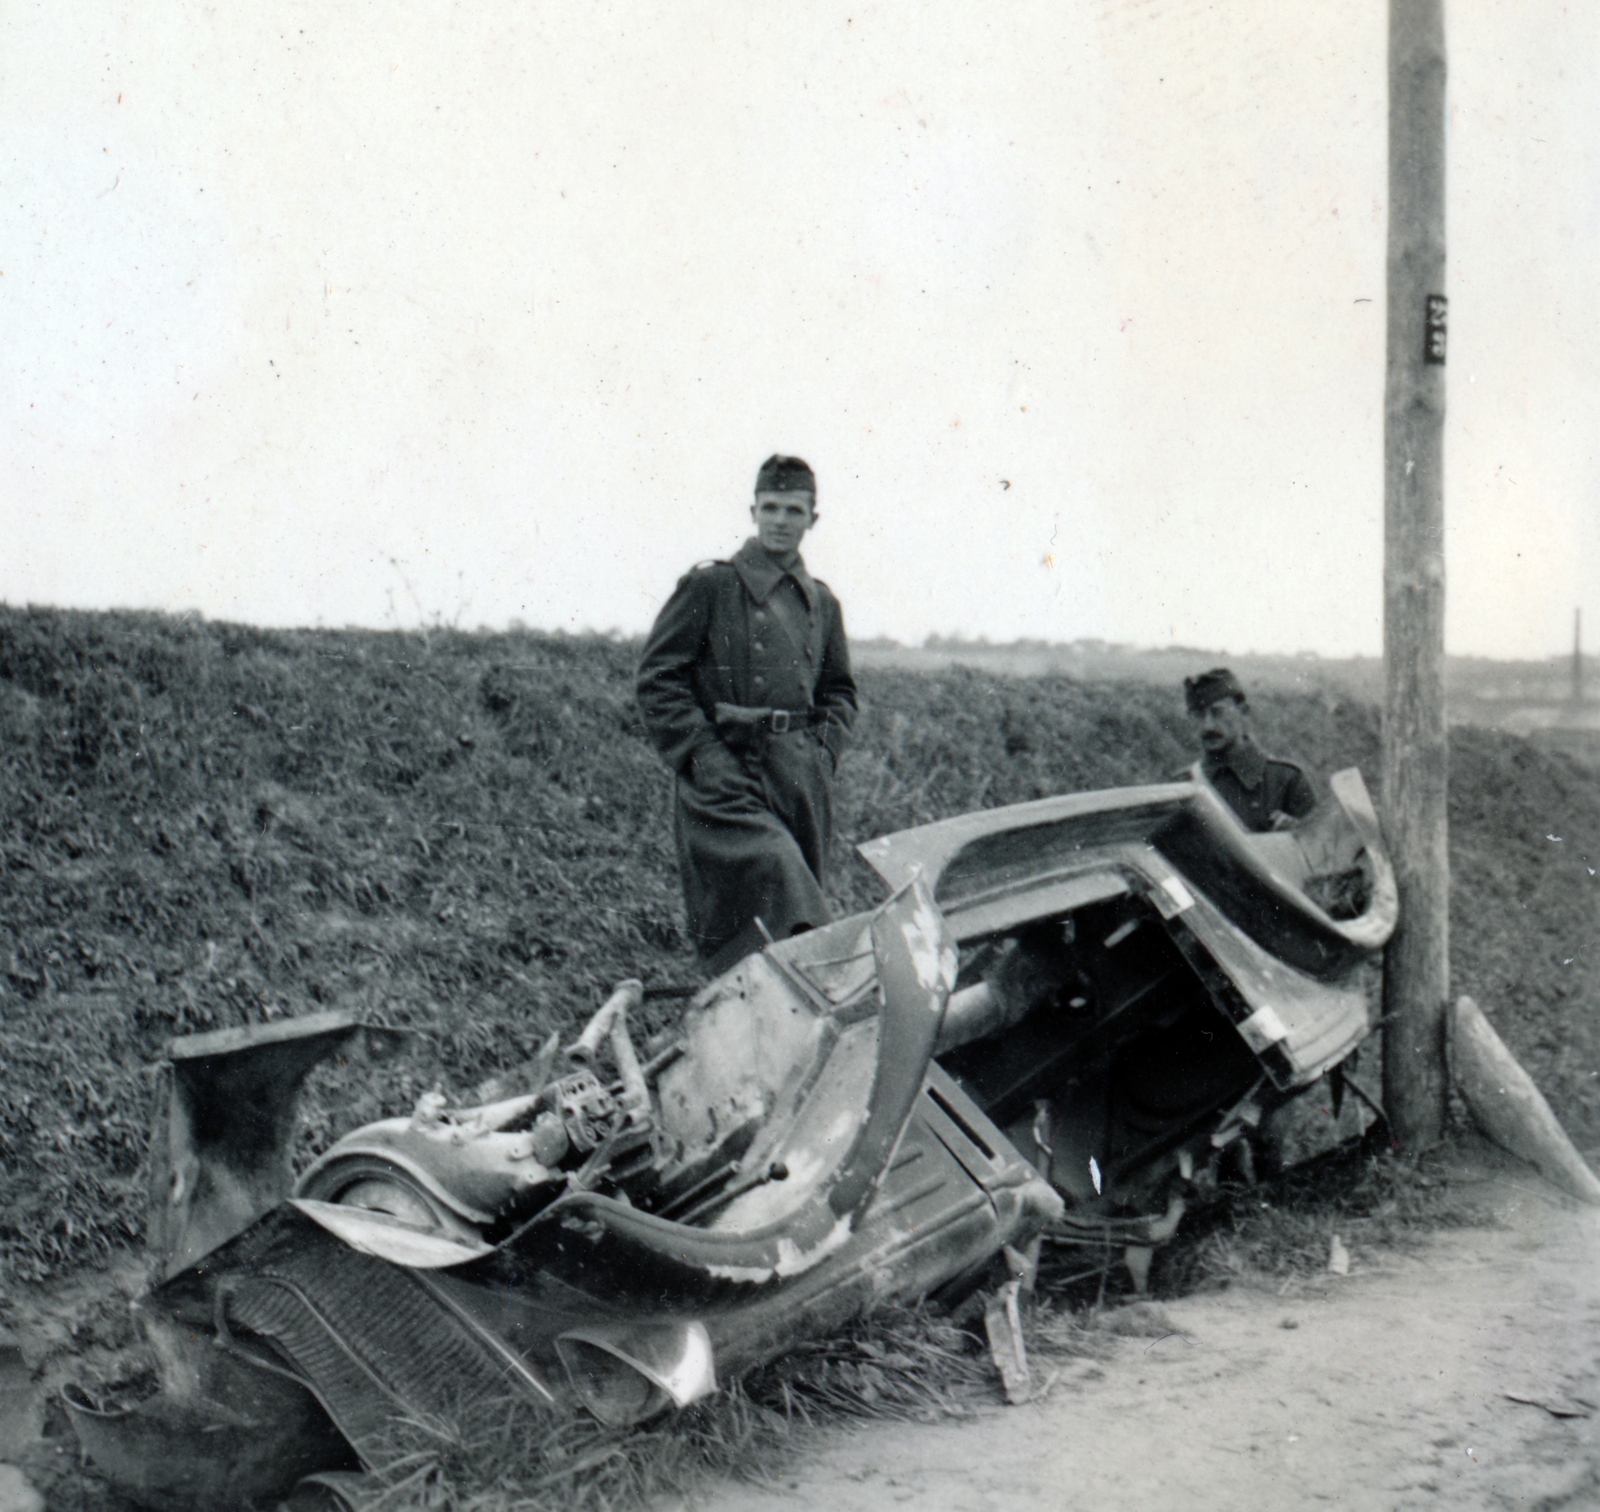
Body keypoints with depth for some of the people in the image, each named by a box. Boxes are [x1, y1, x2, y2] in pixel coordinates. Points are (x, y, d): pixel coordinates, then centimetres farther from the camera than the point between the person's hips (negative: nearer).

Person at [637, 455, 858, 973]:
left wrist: (824, 748, 8)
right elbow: (657, 679, -1)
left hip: (801, 773, 5)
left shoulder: (821, 603, 19)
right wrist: (703, 755, -10)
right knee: (772, 871, -24)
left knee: (802, 887, 4)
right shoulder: (708, 586, 2)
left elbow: (839, 690, 28)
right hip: (728, 774, -5)